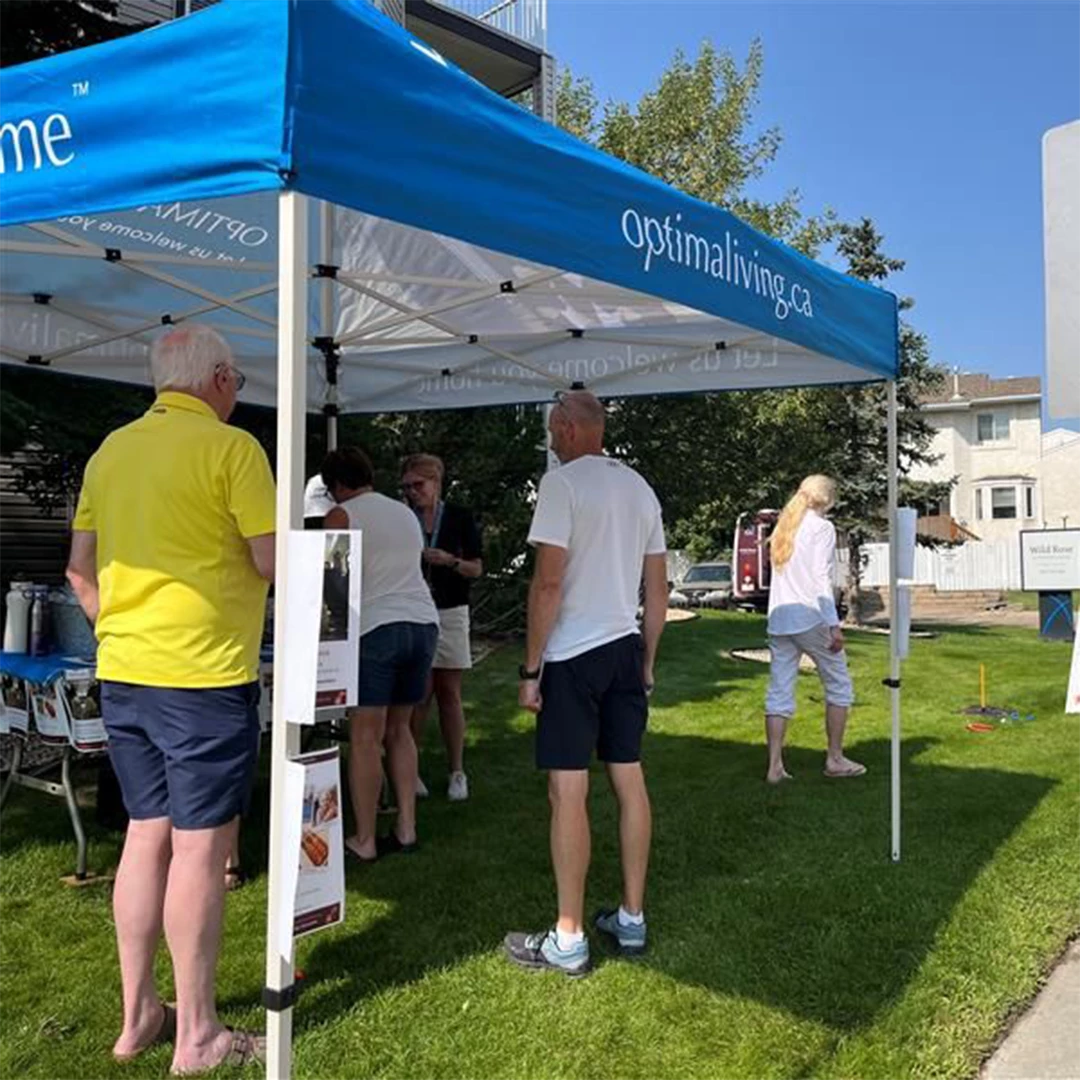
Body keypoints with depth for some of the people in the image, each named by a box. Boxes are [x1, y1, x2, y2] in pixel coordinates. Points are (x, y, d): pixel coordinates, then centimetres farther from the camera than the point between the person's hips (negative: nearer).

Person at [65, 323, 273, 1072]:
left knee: (147, 834, 16)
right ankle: (198, 1036, 13)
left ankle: (138, 1015, 27)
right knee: (200, 846, 2)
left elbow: (80, 567, 13)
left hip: (122, 674, 7)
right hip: (204, 677, -7)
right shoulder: (230, 446, -11)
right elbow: (273, 562, -16)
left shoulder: (111, 450, 10)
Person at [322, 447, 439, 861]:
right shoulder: (406, 513, 18)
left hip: (377, 628, -7)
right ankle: (406, 828, 17)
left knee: (365, 737, -1)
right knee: (398, 729, 16)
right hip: (424, 622, 7)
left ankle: (364, 841, 3)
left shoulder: (341, 515, -1)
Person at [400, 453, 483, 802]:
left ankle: (457, 772, 10)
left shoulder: (460, 518, 3)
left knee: (449, 693, 4)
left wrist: (450, 561, -13)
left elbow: (476, 569, 3)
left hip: (450, 613, 0)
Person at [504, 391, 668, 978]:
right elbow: (658, 588, 13)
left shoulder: (562, 482, -10)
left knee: (567, 792, -2)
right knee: (630, 781, 12)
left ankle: (568, 940, 4)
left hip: (573, 655, -8)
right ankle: (632, 919, 22)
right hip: (627, 649, 8)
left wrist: (530, 669, -11)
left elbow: (549, 582, -16)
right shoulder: (639, 487, 12)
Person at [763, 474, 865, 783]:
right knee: (838, 685, 10)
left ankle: (775, 766, 3)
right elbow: (821, 579, -13)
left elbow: (781, 575, 13)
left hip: (779, 620, 6)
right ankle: (835, 758, 15)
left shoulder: (783, 527, 17)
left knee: (779, 692, 5)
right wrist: (834, 625, -15)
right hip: (810, 618, -6)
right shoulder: (822, 527, -4)